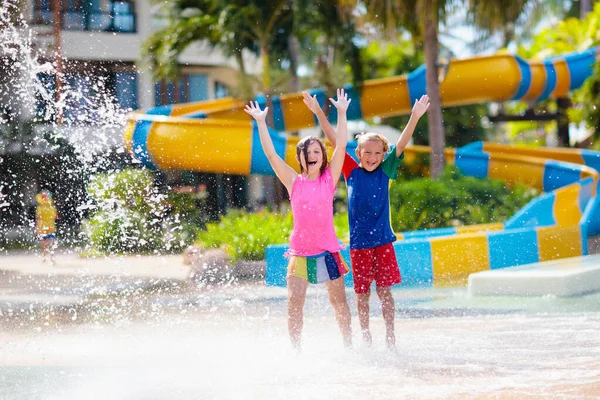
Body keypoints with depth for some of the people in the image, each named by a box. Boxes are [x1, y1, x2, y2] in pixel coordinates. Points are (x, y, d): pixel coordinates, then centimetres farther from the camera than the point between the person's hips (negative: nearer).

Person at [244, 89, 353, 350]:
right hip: (300, 252, 0)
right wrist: (261, 122, -7)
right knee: (295, 303, -6)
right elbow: (271, 154, -3)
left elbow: (341, 147, -2)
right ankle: (295, 350, 0)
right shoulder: (293, 181, 2)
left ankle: (349, 346, 18)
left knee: (339, 301, 6)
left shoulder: (329, 179, 3)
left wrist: (342, 113, -6)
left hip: (327, 250, 0)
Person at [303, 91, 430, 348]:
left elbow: (401, 143, -6)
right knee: (362, 293, 5)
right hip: (358, 242, 0)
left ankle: (390, 337, 7)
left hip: (382, 240, 0)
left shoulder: (385, 171, 2)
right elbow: (334, 140, -2)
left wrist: (415, 117, -17)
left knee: (384, 290, 0)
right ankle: (366, 339, 15)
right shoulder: (351, 171, 2)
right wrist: (319, 113, -7)